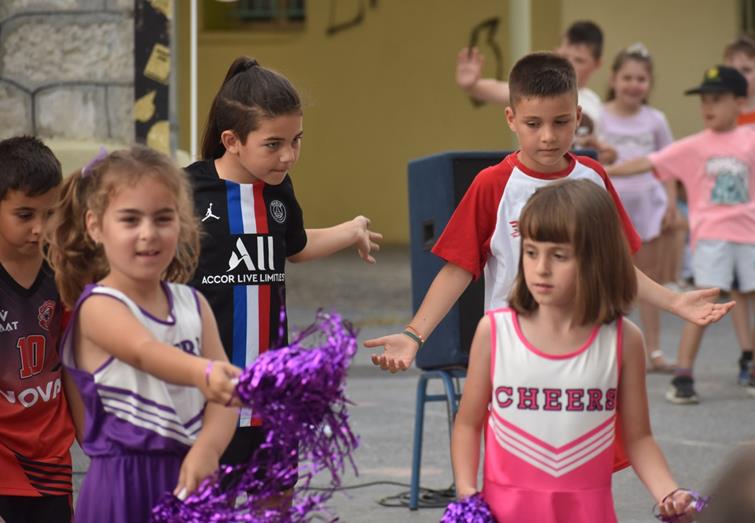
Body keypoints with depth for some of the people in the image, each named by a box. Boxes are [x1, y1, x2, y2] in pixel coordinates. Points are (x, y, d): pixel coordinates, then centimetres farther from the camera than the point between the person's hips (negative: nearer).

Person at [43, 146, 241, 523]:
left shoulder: (193, 304, 8)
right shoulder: (99, 307, -8)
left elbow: (223, 393, 0)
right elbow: (145, 351, -28)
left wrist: (207, 449, -20)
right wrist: (203, 372, -48)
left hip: (188, 475, 5)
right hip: (127, 484, -5)